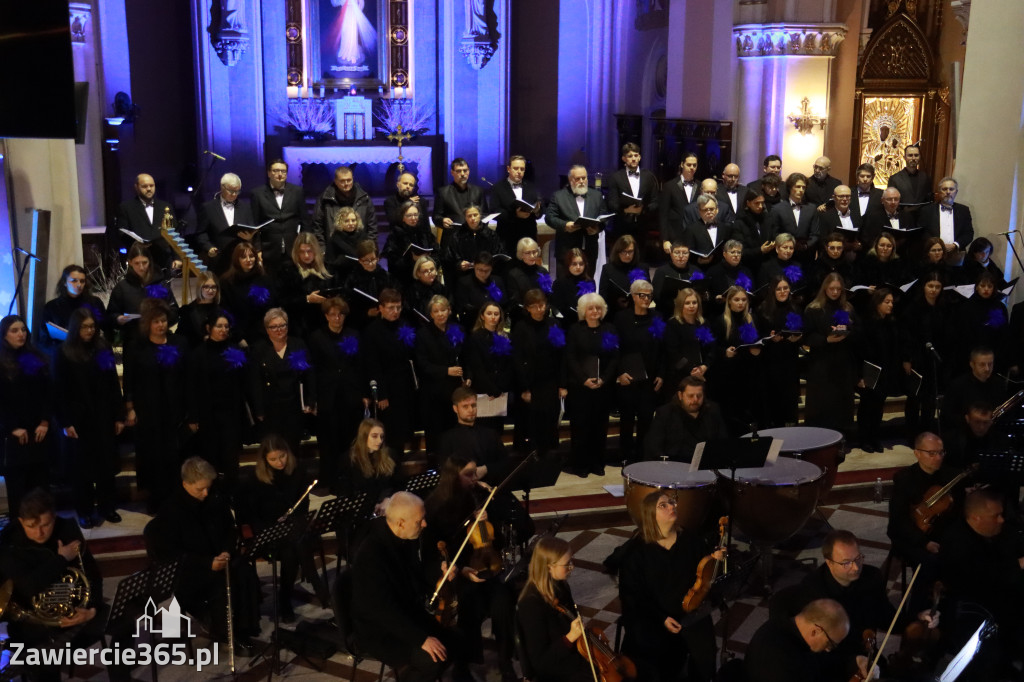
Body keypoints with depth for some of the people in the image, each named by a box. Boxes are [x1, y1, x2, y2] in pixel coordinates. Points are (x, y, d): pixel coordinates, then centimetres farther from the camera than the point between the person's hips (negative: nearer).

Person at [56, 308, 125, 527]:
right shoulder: (65, 353, -4)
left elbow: (114, 384, 6)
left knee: (107, 463, 6)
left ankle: (107, 506, 18)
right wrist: (65, 422, -9)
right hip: (79, 419, -2)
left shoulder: (104, 349, 4)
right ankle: (85, 511, 14)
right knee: (83, 466, 5)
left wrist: (119, 416, 3)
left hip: (104, 417, 2)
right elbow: (60, 391, -4)